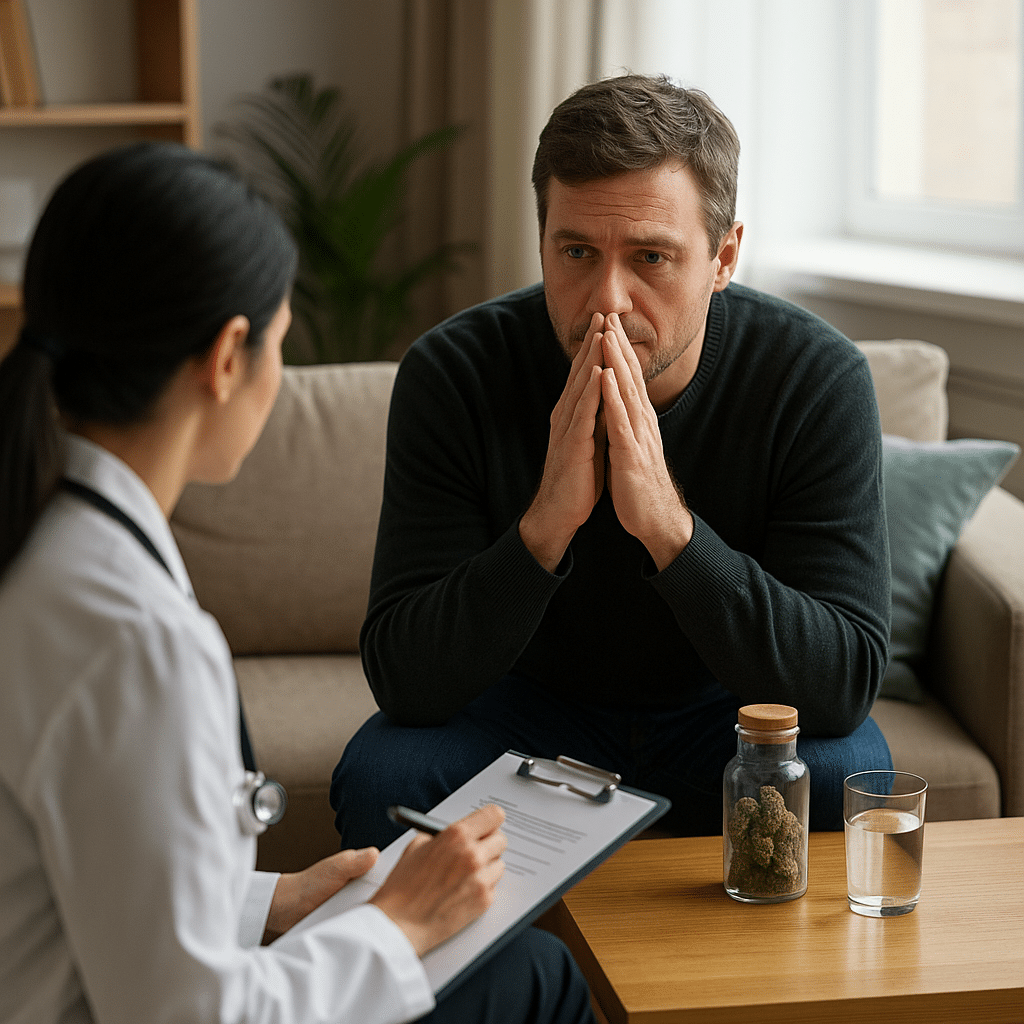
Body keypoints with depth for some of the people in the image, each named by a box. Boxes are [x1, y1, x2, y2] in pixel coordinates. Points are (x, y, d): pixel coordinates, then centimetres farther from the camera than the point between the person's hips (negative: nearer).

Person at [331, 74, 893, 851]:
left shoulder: (818, 378, -22)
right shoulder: (453, 374, -22)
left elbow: (845, 684, -27)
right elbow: (404, 682, -25)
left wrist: (668, 523, -40)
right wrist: (548, 522, -41)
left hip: (734, 712, 0)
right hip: (530, 706, 1)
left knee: (842, 779, -30)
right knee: (379, 775, -27)